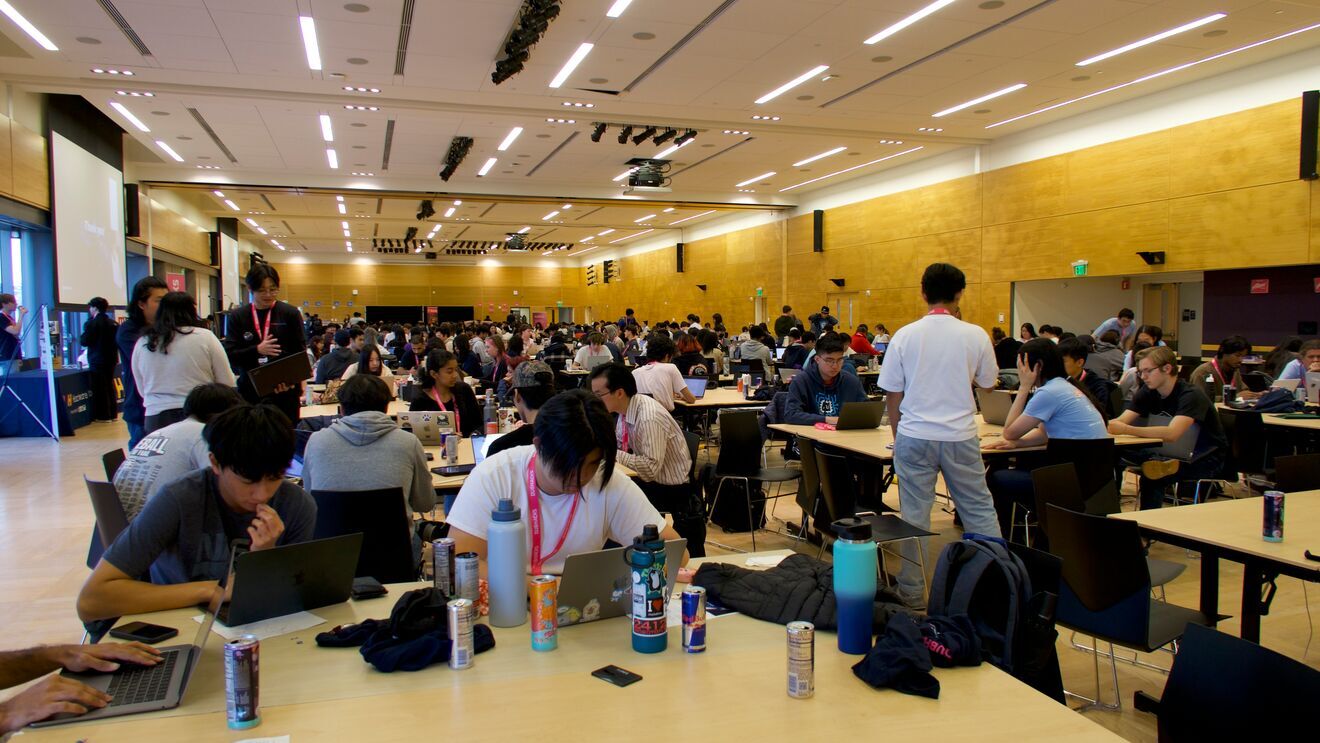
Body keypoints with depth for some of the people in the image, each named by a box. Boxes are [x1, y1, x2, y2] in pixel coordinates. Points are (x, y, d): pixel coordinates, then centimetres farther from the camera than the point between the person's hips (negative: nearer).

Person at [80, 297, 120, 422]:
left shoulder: (92, 323, -14)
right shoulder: (113, 323, 6)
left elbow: (84, 341, -14)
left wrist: (80, 337, 4)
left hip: (97, 362, -7)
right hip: (110, 360, 7)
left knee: (100, 388, -1)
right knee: (110, 386, 14)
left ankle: (103, 415, 2)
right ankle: (113, 413, 17)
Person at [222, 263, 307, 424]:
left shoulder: (291, 313, 3)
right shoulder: (237, 316, 6)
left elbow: (300, 353, 0)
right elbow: (230, 355, 1)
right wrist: (256, 350, -18)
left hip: (284, 392, -1)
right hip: (250, 392, 1)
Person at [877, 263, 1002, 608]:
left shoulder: (905, 336, -4)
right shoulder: (975, 336, -4)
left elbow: (893, 395, 1)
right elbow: (987, 384, 10)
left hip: (915, 437, 0)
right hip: (960, 437, 0)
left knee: (914, 514, 7)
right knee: (979, 509, 13)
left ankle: (912, 592, 13)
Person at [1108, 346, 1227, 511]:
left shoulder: (1190, 396, -23)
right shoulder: (1147, 393, 0)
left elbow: (1172, 434, -40)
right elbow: (1120, 421, -12)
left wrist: (1125, 430, -48)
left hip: (1207, 460, -7)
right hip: (1174, 454, 7)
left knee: (1151, 479, -37)